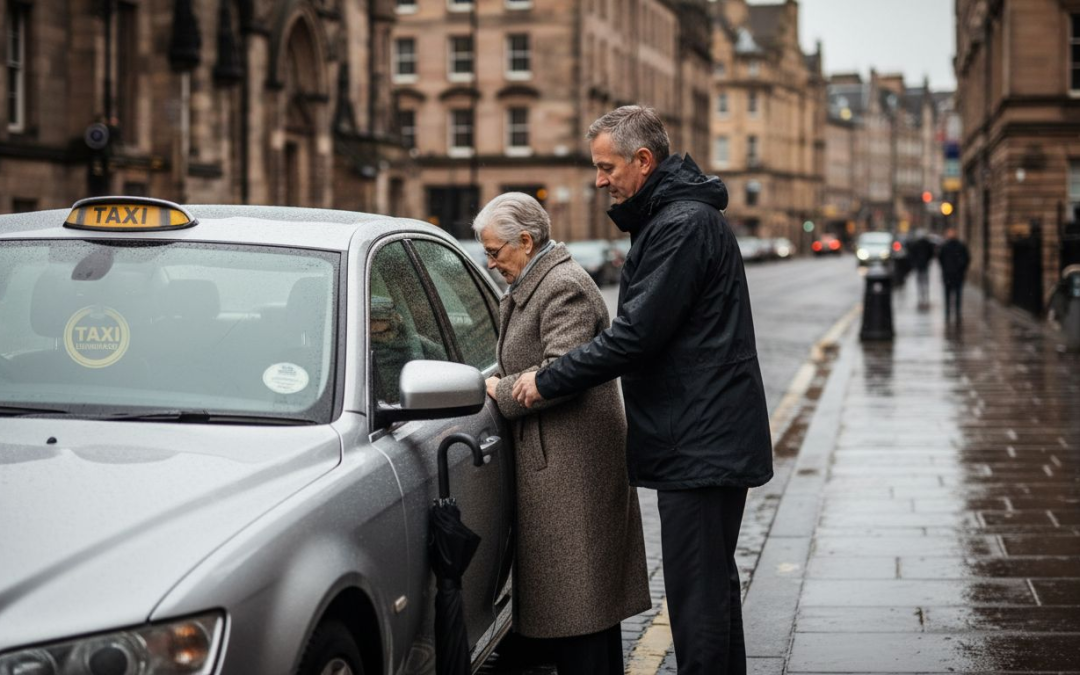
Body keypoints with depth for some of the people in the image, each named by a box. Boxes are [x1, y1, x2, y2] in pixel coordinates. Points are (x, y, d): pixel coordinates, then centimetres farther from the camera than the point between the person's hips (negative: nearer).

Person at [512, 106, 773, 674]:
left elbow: (638, 333, -21)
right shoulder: (669, 217, 18)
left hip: (700, 443, -11)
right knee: (711, 585, 18)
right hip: (708, 440, 11)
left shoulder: (685, 225, -16)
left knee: (698, 594, -8)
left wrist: (548, 382, -13)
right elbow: (643, 329, 21)